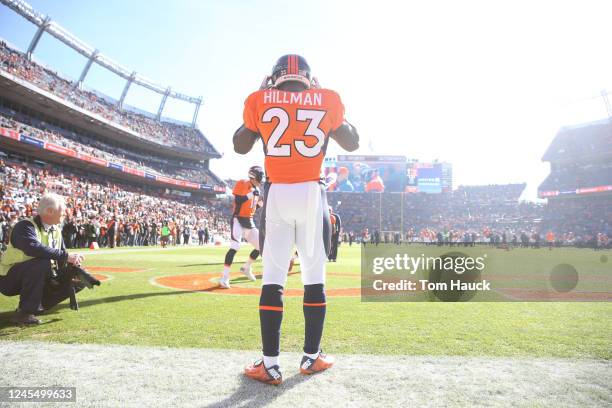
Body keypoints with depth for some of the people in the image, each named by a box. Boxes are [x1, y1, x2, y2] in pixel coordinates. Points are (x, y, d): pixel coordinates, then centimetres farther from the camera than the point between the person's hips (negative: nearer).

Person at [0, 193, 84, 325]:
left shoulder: (56, 230, 4)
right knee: (42, 263, -36)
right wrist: (65, 256, -40)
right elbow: (33, 248, -41)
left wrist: (74, 266, -17)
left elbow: (62, 259, 4)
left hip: (39, 278, 8)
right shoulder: (25, 226, -20)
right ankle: (24, 312, -24)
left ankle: (35, 306, 7)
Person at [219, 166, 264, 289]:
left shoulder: (256, 189, 13)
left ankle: (246, 268, 29)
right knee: (235, 247, -20)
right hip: (238, 220, -8)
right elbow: (238, 201, -22)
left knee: (260, 246, 8)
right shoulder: (242, 184, -11)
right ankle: (224, 277, -16)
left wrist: (261, 203, 1)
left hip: (249, 222, 8)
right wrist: (251, 194, -25)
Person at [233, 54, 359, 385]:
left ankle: (270, 364, 3)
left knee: (273, 277, 2)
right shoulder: (327, 100, 5)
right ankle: (311, 357, 18)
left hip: (276, 195, 0)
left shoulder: (260, 101, 5)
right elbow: (352, 144, 18)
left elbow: (240, 147, 17)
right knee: (315, 276, 8)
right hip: (312, 195, 1)